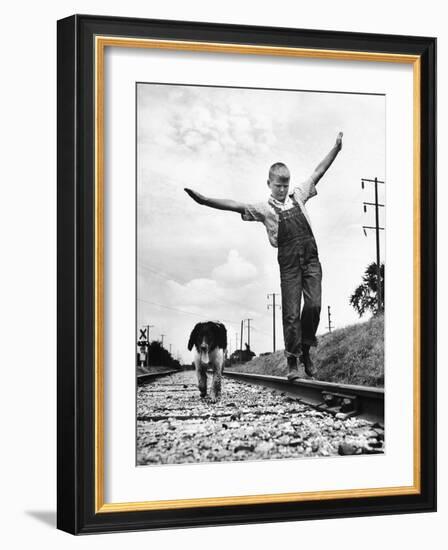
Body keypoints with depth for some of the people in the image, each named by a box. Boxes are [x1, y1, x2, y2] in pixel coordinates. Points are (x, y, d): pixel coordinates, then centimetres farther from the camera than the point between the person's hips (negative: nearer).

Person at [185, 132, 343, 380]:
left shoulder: (298, 195, 13)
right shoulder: (264, 208, 3)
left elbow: (318, 172, 19)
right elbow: (235, 206, -8)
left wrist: (336, 147, 21)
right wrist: (204, 200, -20)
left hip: (311, 259, 2)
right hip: (289, 264, -2)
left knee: (313, 305, -8)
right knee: (291, 313, -3)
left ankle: (306, 350, 12)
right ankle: (292, 362, 5)